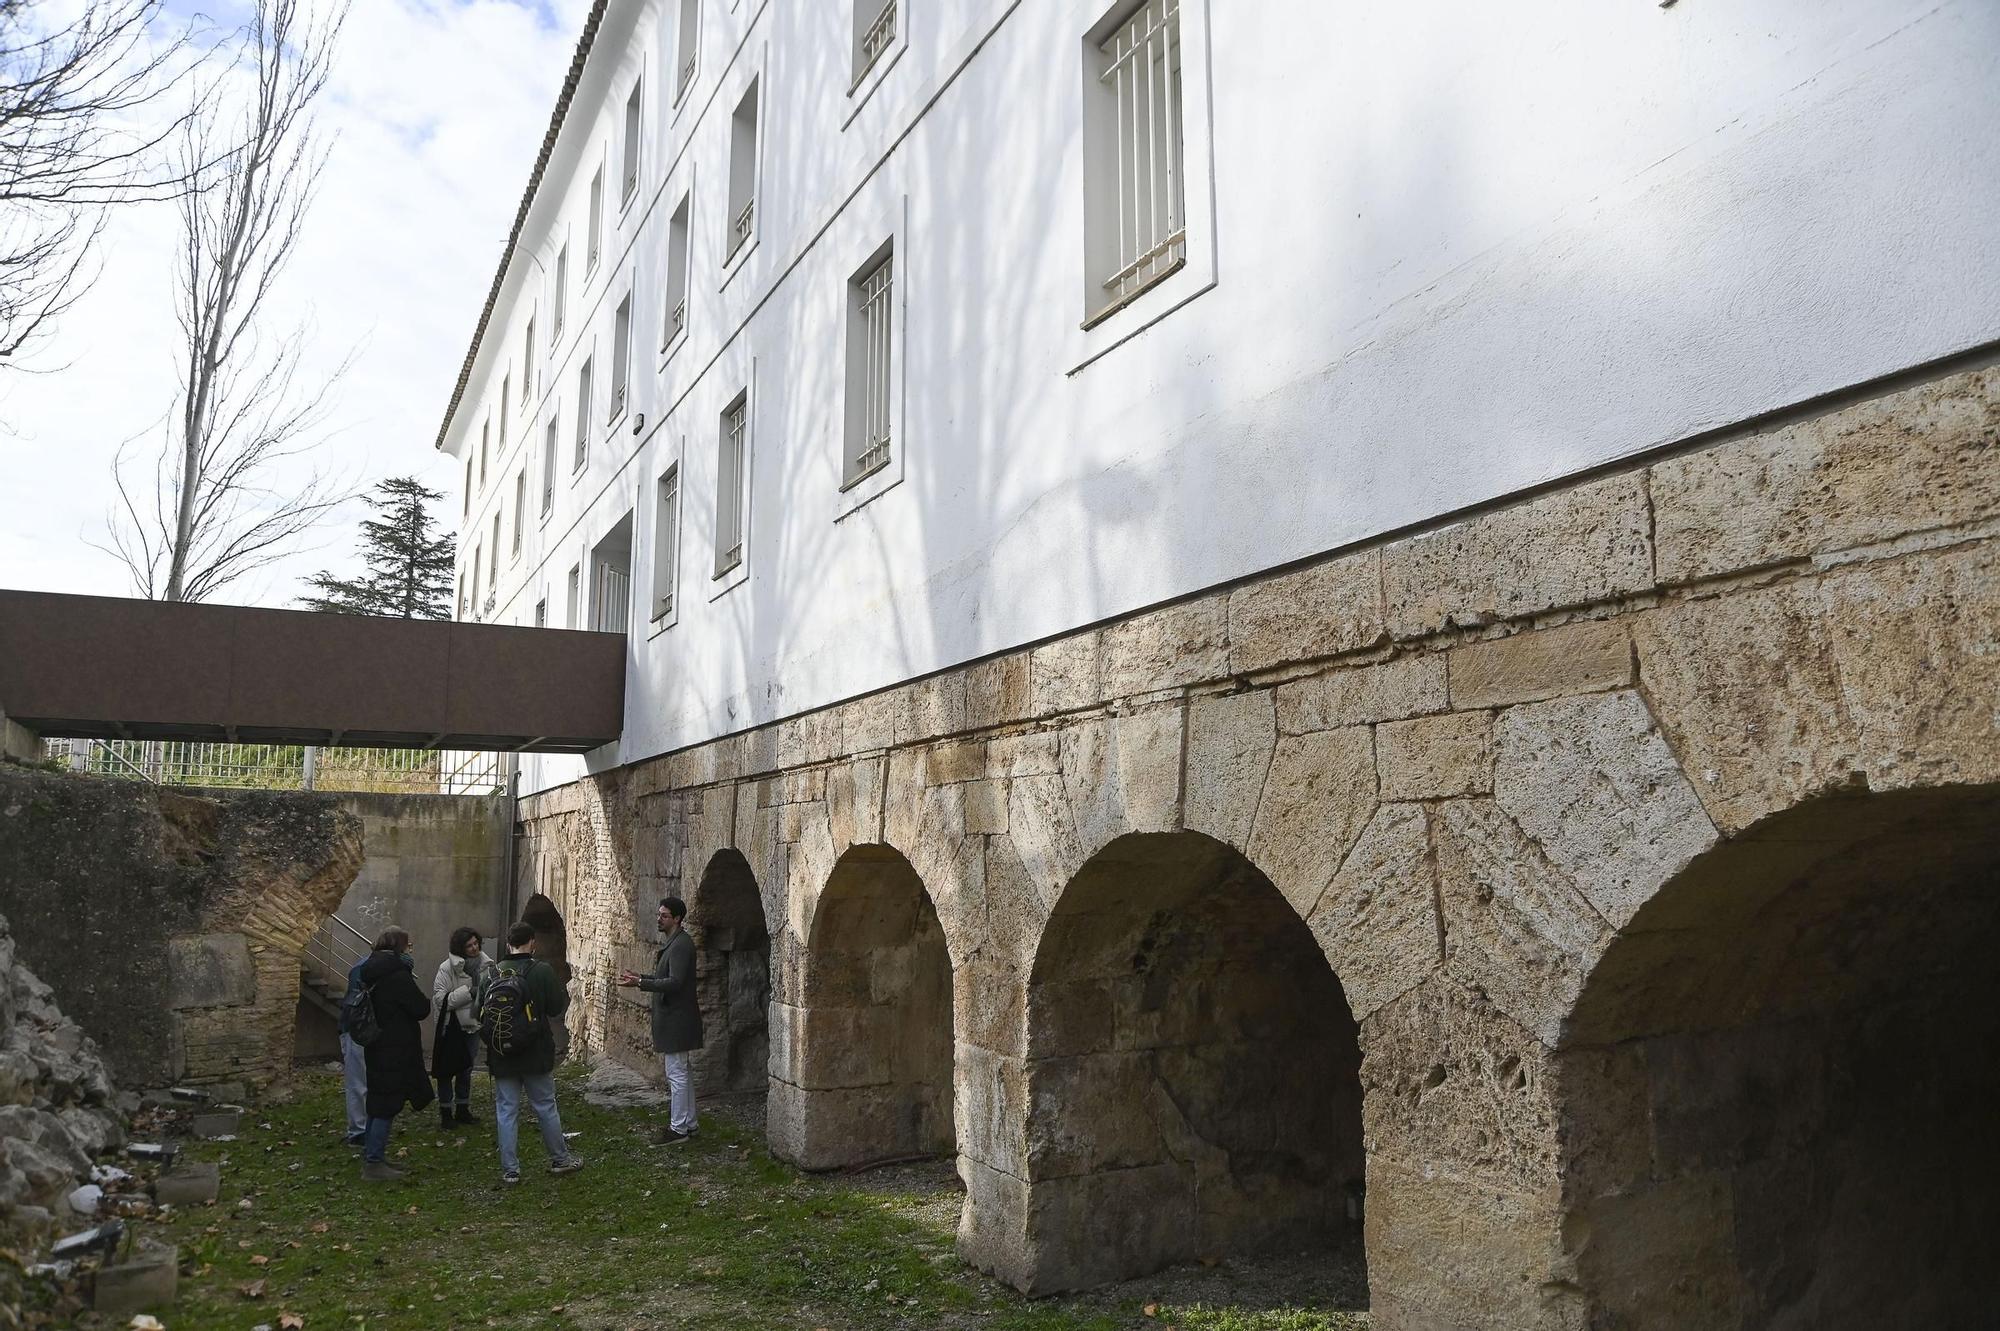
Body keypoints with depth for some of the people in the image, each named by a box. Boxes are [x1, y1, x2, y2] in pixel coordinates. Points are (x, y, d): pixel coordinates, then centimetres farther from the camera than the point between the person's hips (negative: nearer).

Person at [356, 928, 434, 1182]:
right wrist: (423, 1001, 5)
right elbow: (422, 1008, -16)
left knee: (377, 1104, 17)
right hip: (396, 1051, -9)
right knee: (387, 1106, -3)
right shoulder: (398, 975, -19)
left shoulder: (371, 973, 9)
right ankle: (374, 1163, 0)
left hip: (376, 1049, 9)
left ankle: (371, 1156, 26)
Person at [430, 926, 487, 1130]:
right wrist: (468, 992, -26)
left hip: (473, 1024, 5)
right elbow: (439, 998, -20)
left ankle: (462, 1109, 29)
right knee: (447, 1071, 4)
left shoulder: (485, 965, -2)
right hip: (452, 1025, -5)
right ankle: (446, 1112, 17)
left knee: (466, 1069, 17)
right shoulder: (447, 967, -15)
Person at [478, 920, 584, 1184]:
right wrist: (565, 994, 12)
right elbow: (556, 1008, -9)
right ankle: (560, 1159, 24)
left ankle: (510, 1169, 12)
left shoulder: (489, 973, -3)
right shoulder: (542, 971, -13)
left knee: (506, 1111, 9)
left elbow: (479, 1012, 4)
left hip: (501, 1055, 2)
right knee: (546, 1107, 12)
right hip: (535, 1054, -2)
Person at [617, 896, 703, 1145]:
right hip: (673, 1018, 11)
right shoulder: (672, 942, 14)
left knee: (676, 1074, -4)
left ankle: (678, 1129, 3)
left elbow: (674, 982, -26)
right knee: (681, 1072, 16)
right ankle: (689, 1123, 25)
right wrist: (640, 977, 13)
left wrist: (640, 983, -26)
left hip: (675, 1019, -11)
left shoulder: (681, 944, -19)